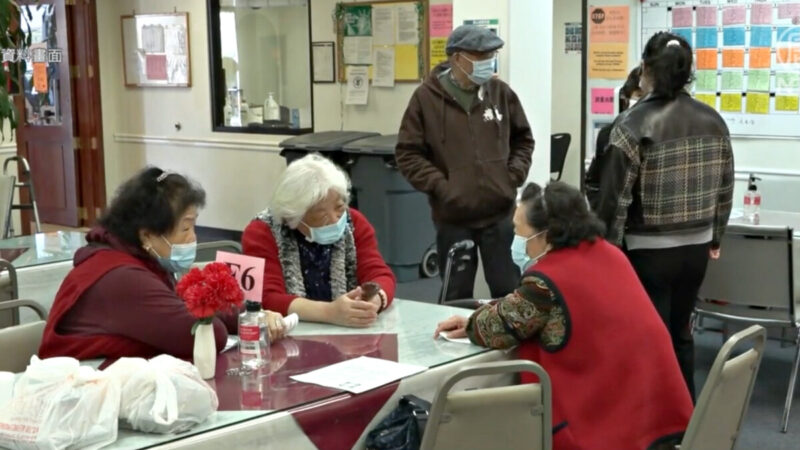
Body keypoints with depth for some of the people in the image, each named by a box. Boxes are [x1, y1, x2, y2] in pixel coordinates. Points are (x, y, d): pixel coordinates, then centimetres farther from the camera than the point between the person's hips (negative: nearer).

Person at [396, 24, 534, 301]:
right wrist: (440, 186, -12)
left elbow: (523, 139, 16)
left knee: (509, 290, 11)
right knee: (457, 295, 11)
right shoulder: (426, 97, -6)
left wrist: (515, 174, 2)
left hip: (500, 212, 2)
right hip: (453, 216, -2)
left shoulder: (501, 92, 3)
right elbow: (408, 154, -4)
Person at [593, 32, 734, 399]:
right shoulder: (713, 121, 3)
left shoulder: (635, 124, -14)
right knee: (680, 332, 19)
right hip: (696, 246, 6)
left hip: (648, 250, -5)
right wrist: (715, 236, 23)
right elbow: (724, 189, 11)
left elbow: (615, 197, -13)